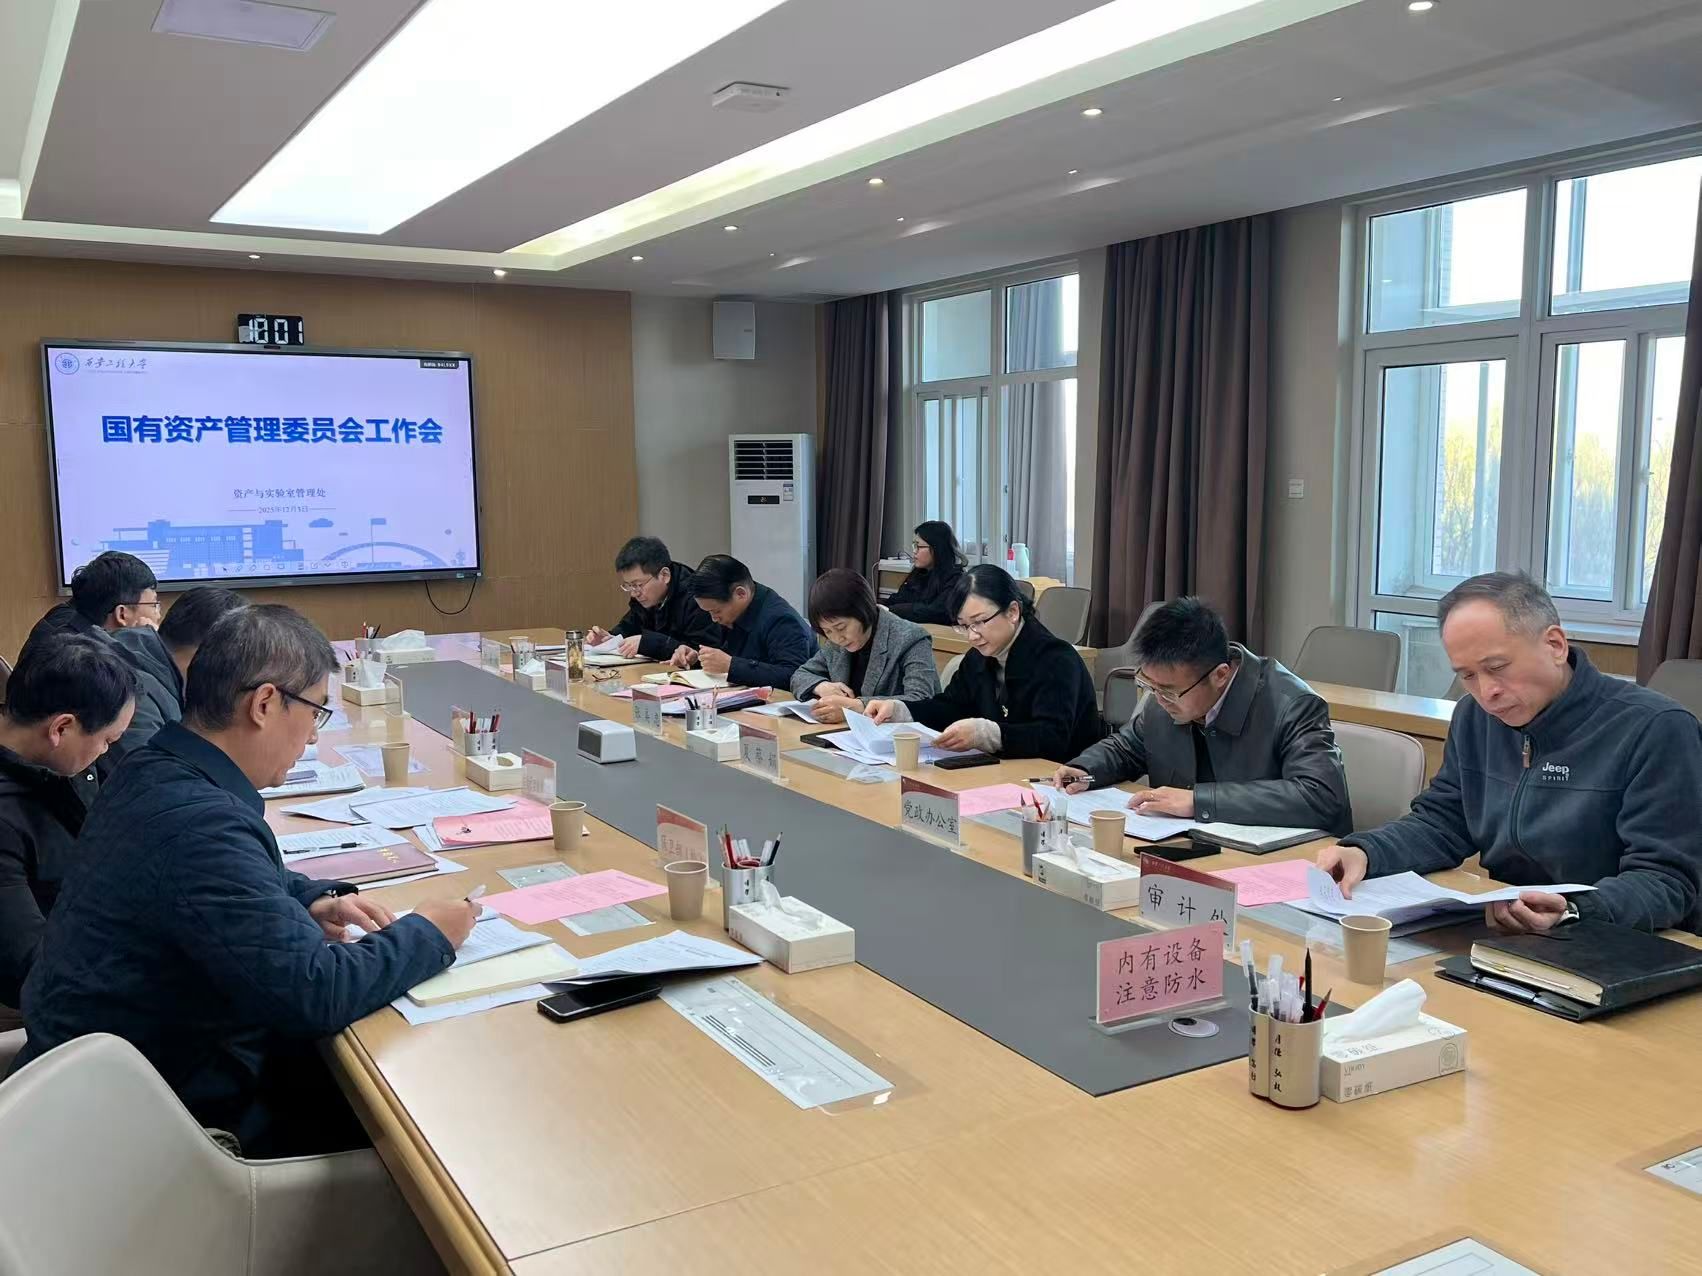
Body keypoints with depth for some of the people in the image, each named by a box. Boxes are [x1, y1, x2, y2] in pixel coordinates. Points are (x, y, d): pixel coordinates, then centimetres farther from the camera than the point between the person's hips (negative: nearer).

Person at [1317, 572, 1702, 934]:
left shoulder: (1657, 730, -12)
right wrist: (1362, 853, -10)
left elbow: (1667, 881, -16)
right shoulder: (1475, 717, 8)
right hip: (1499, 938, 3)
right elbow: (1441, 823, 10)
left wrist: (1570, 914, -34)